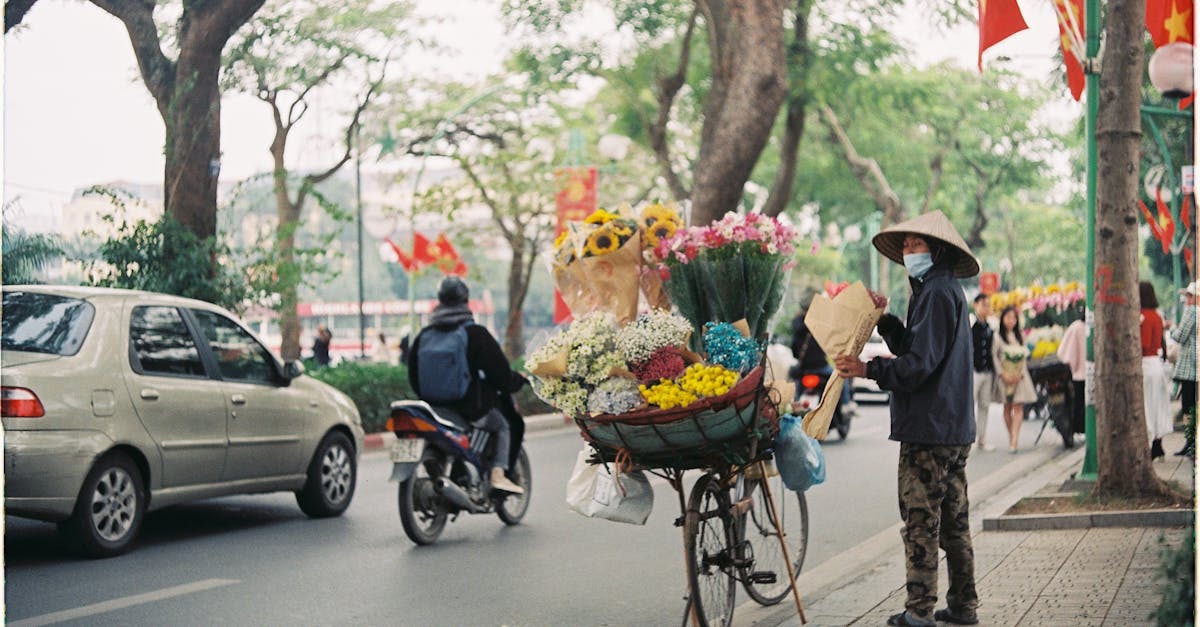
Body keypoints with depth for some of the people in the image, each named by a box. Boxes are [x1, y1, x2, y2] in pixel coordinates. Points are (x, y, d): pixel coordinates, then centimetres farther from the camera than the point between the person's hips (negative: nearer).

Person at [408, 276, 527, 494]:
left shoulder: (424, 335, 2)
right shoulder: (475, 333, -12)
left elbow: (413, 376, 10)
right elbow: (499, 372, -10)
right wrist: (519, 380, 10)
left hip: (435, 408, 5)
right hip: (470, 409, -5)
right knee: (502, 426, 19)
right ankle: (498, 474, 1)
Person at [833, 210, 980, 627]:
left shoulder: (936, 292, -13)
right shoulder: (946, 289, 19)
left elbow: (920, 363, -20)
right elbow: (911, 347, 18)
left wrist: (869, 370, -21)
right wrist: (884, 319, 8)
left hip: (928, 428, -11)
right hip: (954, 428, 11)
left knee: (920, 520, -7)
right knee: (953, 521, 14)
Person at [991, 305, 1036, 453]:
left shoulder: (1021, 336, 11)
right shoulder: (998, 336, 1)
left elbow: (1025, 356, 10)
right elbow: (994, 356, -3)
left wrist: (1020, 374, -4)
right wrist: (1003, 374, -12)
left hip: (1020, 376, 2)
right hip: (1005, 376, -2)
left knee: (1018, 407, -10)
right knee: (1007, 407, 2)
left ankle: (1014, 440, -18)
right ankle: (1011, 438, 11)